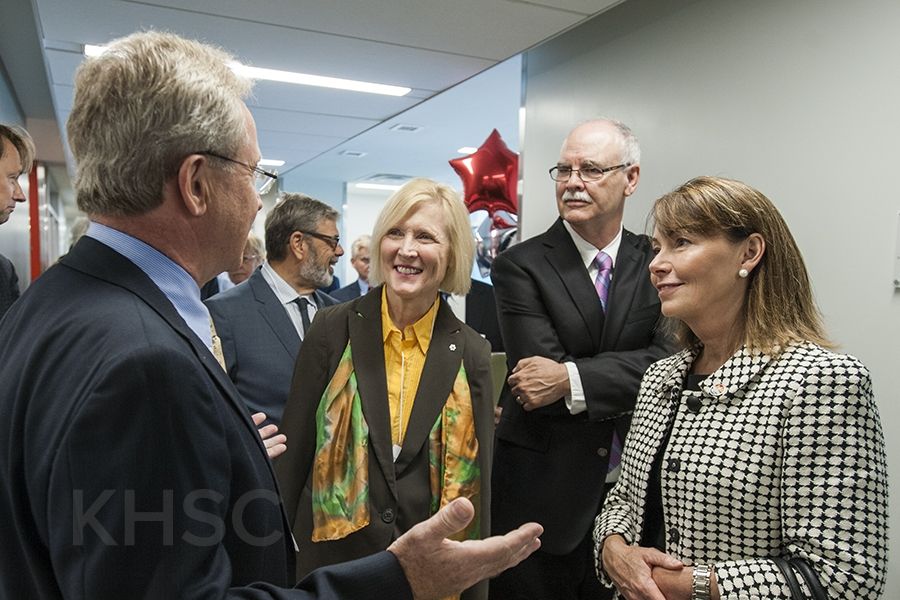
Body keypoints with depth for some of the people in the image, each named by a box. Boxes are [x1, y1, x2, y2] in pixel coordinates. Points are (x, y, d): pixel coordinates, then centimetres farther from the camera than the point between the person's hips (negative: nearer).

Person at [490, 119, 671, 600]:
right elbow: (541, 377, -17)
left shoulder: (655, 263, 2)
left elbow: (669, 363, -11)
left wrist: (571, 378, -21)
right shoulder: (520, 266, -7)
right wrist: (625, 373, -11)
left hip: (636, 492, 3)